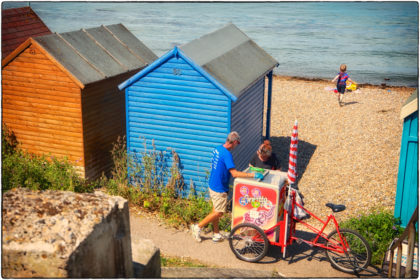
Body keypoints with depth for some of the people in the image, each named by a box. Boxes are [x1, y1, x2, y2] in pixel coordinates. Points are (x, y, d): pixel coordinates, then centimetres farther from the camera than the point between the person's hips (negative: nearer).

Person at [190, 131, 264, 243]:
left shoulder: (218, 149, 3)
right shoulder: (227, 154, -25)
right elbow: (234, 173, -30)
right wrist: (253, 175, -28)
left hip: (212, 185, 9)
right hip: (219, 189, -9)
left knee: (216, 211, 18)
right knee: (219, 212, 4)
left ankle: (216, 234, 28)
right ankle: (198, 227, 12)